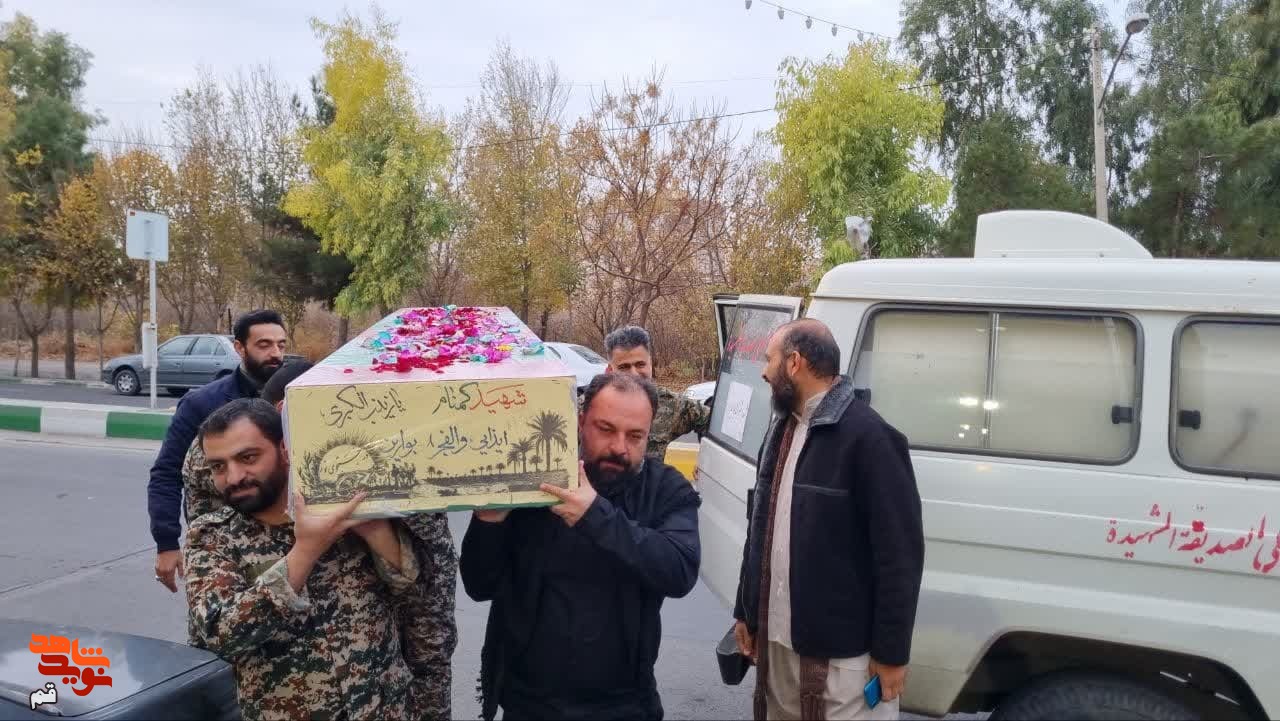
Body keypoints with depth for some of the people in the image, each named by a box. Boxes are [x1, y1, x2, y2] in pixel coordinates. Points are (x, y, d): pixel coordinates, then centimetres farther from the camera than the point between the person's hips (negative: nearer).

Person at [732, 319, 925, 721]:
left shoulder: (867, 436, -16)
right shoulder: (782, 429, 10)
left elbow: (900, 553, -16)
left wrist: (891, 652, -14)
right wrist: (746, 612, 15)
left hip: (841, 654, -7)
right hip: (776, 641, 7)